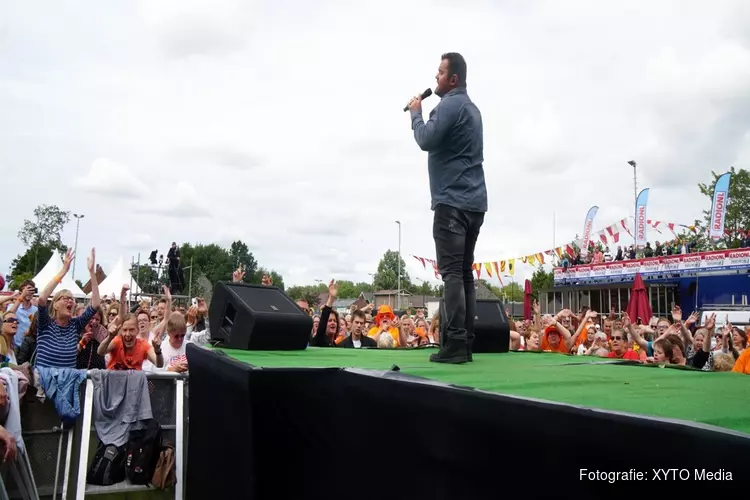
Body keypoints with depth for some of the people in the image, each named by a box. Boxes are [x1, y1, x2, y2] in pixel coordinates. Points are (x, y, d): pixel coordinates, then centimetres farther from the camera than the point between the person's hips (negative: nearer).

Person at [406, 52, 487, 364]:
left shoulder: (450, 105, -8)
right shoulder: (471, 108, 23)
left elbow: (426, 140, -14)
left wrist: (416, 113, 3)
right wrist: (421, 113, 17)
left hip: (452, 202, -9)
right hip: (474, 202, 9)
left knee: (452, 273, -11)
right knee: (465, 273, 7)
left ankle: (455, 344, -14)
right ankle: (465, 344, 8)